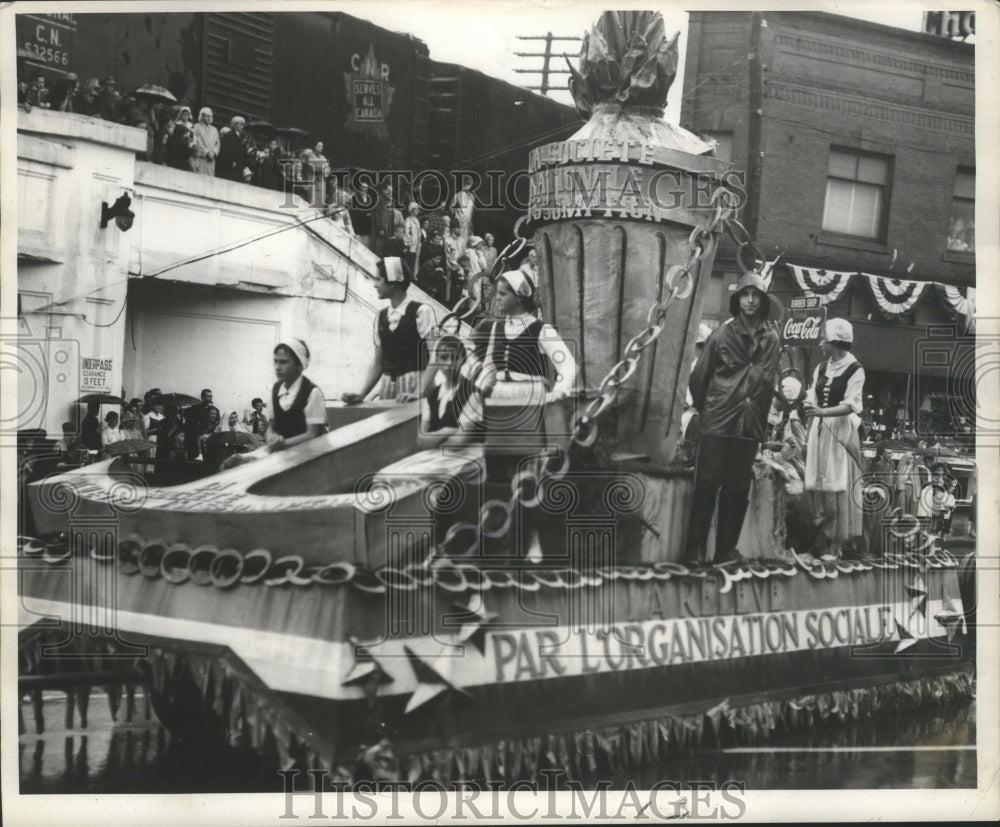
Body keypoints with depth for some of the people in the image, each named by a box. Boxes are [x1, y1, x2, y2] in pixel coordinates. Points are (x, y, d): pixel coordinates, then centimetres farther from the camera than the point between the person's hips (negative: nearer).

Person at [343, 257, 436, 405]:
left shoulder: (421, 312, -5)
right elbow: (378, 363, 15)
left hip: (414, 384, -5)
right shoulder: (381, 316, 12)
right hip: (387, 385, 5)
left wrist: (421, 393, -23)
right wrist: (361, 395, 3)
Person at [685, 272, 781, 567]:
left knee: (737, 488, 5)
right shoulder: (721, 335, 1)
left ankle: (726, 548, 13)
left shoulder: (770, 339, 6)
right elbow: (698, 379, 6)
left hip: (749, 424, 2)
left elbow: (767, 379, 9)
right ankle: (695, 549, 1)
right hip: (716, 422, -2)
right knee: (706, 484, -3)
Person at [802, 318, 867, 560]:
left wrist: (822, 412, -27)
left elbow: (851, 406, -14)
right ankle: (825, 538, 12)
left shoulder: (854, 370, -7)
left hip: (842, 430, -6)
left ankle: (844, 542, 0)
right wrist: (809, 437, 7)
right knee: (818, 483, 4)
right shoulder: (820, 368, 12)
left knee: (841, 485, -6)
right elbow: (812, 404, 12)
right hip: (820, 431, 6)